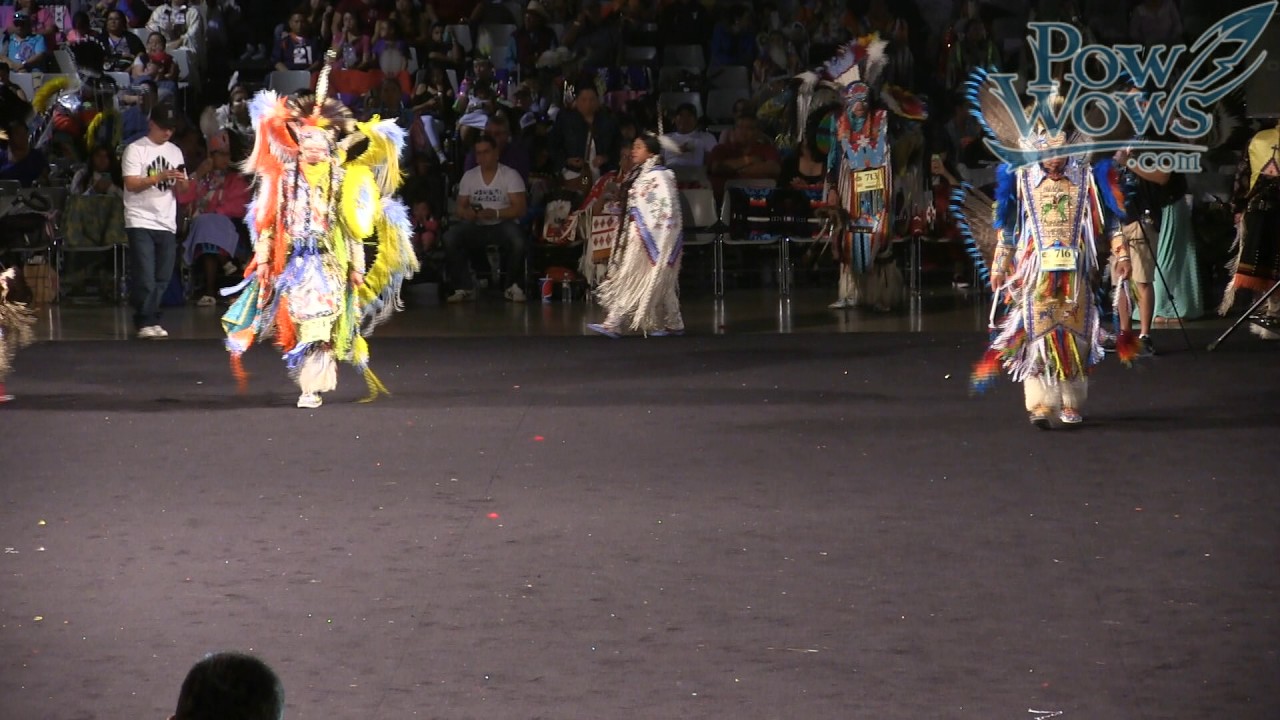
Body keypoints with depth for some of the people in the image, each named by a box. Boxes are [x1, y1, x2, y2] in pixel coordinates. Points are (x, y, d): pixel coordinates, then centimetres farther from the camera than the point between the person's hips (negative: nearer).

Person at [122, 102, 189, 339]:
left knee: (162, 277, 3)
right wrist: (160, 176, -17)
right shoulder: (135, 150, -1)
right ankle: (145, 322, -5)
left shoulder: (175, 152, 16)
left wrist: (180, 181, -4)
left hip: (167, 223, 5)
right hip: (141, 222, -5)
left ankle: (152, 320, 11)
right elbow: (131, 184, -9)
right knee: (145, 277, -9)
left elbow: (181, 188, 19)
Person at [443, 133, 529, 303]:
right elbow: (460, 206, 10)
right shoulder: (469, 176, 12)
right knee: (450, 237, -27)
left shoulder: (510, 175, 1)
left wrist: (495, 214, -24)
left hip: (502, 224, -3)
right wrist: (467, 213, -16)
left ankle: (514, 287, -13)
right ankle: (464, 287, -17)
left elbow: (520, 208, -8)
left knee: (517, 240, -37)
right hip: (476, 226, 3)